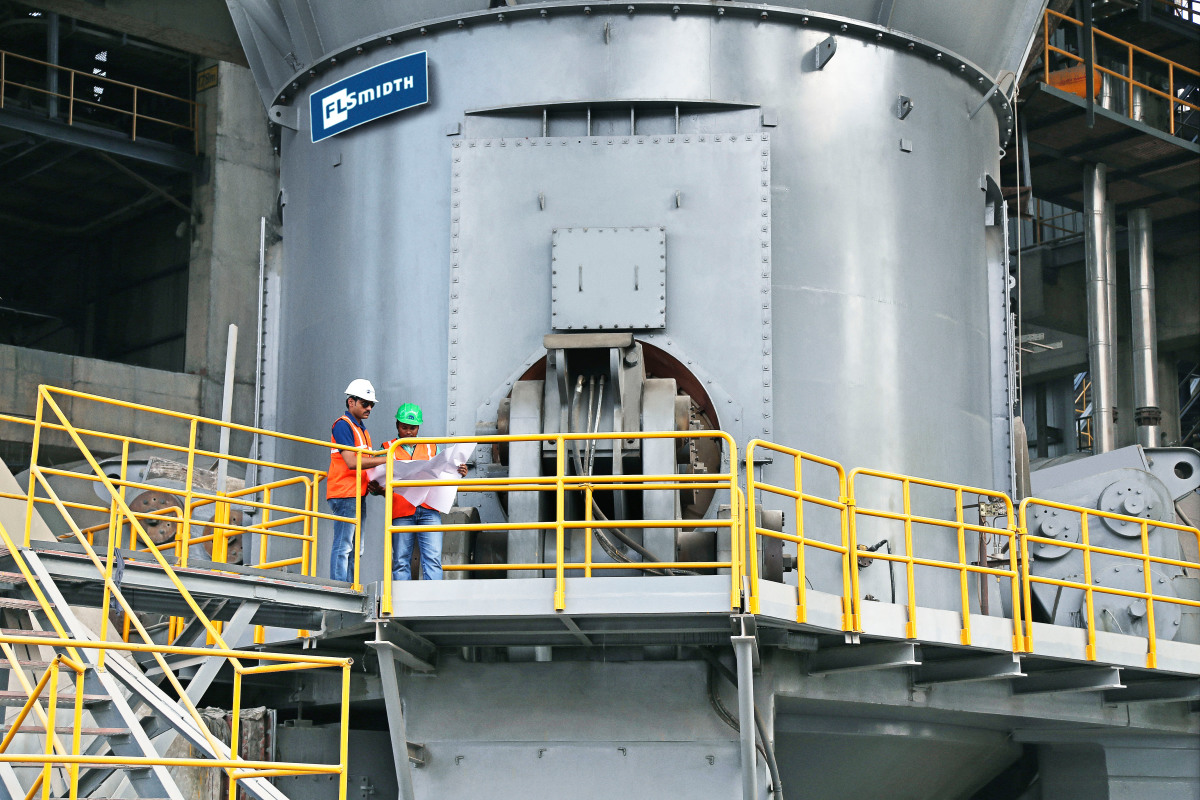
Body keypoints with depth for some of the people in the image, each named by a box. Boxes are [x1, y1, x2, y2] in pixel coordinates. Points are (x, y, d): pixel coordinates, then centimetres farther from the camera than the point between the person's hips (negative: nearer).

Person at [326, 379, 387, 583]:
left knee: (355, 549, 8)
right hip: (344, 494, -10)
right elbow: (351, 462, -16)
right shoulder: (343, 425, -7)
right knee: (343, 546, -11)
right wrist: (386, 459, -16)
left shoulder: (362, 428, 22)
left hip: (358, 495, 10)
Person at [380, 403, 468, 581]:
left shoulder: (431, 448, 19)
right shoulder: (388, 449, 13)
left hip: (428, 510, 1)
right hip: (401, 512, -1)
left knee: (433, 558, -10)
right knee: (400, 561, -3)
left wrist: (459, 474, -3)